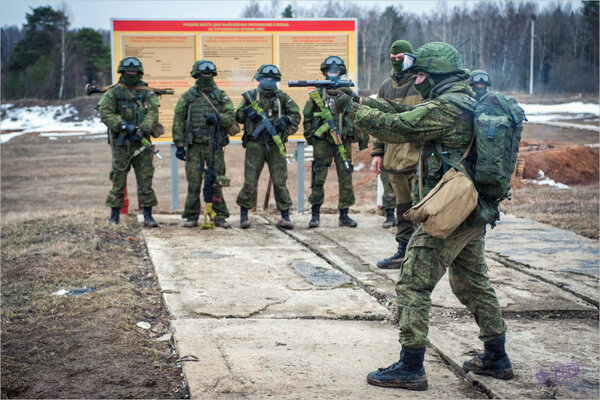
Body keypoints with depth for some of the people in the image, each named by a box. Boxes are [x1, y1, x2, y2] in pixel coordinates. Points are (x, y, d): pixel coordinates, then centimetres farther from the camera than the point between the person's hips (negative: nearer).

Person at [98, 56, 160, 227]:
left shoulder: (147, 93, 8)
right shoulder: (113, 92, 5)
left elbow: (153, 114, -4)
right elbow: (105, 113, -7)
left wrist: (141, 131, -19)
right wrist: (124, 126, -20)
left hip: (141, 141, 1)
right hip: (120, 142, -1)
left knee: (145, 178, 0)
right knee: (118, 179, 3)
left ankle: (148, 215, 5)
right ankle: (114, 216, 12)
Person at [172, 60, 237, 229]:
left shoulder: (221, 96, 8)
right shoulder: (187, 96, 5)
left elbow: (231, 117, -1)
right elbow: (178, 122, 3)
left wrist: (218, 118, -21)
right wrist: (179, 145, -3)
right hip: (194, 146, -1)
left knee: (216, 182, 1)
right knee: (193, 184, 1)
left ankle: (220, 217, 9)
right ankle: (192, 217, 10)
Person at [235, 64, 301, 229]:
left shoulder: (282, 97, 11)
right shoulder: (250, 95, 7)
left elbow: (296, 115, 14)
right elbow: (238, 116, 10)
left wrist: (285, 120, -6)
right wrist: (247, 112, -11)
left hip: (275, 145, 1)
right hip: (255, 145, -1)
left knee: (280, 181, -1)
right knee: (250, 181, -2)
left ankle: (285, 216, 6)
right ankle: (244, 215, 11)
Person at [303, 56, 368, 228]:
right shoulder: (317, 93, 6)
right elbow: (307, 116, 12)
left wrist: (362, 139, 8)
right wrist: (309, 136, 5)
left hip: (343, 141, 1)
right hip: (322, 141, -1)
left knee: (346, 178, 2)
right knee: (318, 178, -2)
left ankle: (344, 215, 10)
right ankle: (315, 214, 6)